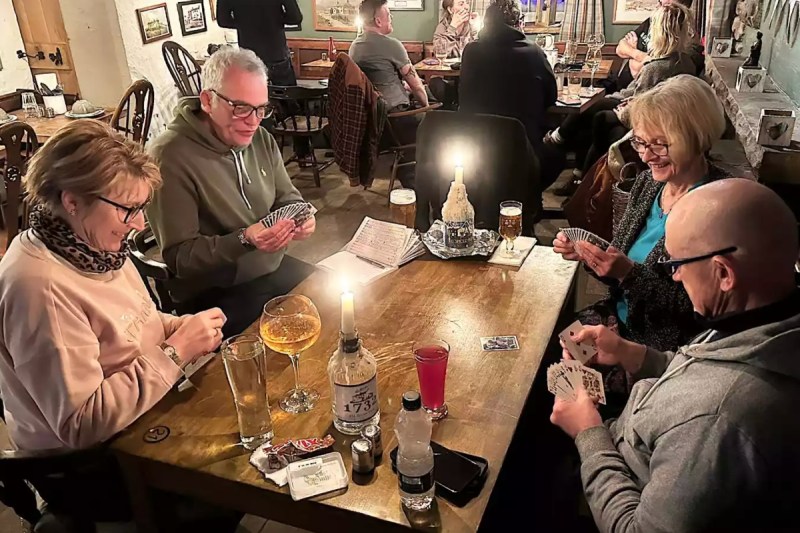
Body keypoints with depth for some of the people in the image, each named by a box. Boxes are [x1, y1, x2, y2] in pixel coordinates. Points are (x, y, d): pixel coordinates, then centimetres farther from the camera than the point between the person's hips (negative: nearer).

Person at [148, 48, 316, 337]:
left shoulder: (261, 139, 1)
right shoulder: (170, 156, -21)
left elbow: (287, 197, 11)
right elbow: (178, 257, -19)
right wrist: (244, 240, -33)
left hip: (275, 269, 8)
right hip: (213, 294, -7)